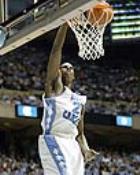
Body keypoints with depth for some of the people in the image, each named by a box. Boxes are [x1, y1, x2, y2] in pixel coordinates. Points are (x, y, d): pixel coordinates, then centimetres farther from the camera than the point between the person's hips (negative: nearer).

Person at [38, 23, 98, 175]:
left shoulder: (80, 101, 24)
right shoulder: (54, 86, 8)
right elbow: (56, 49, -2)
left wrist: (85, 149, 4)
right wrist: (65, 21, -7)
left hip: (72, 145, 7)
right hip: (53, 141, -7)